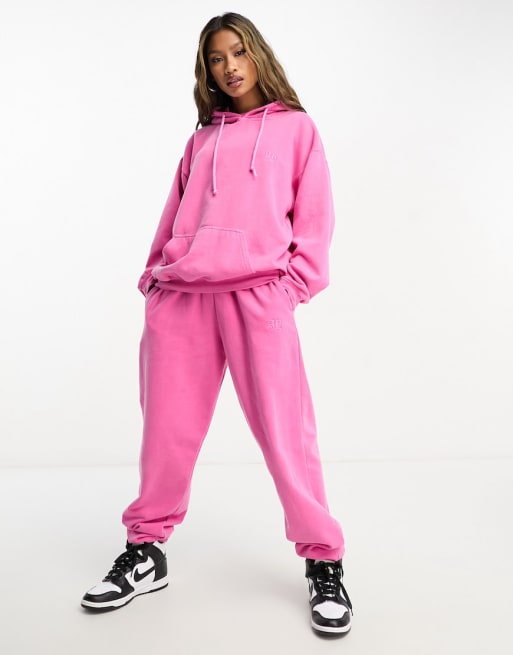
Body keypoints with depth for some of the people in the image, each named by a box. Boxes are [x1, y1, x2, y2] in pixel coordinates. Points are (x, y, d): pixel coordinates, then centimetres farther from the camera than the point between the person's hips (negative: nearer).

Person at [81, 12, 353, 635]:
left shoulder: (295, 128, 16)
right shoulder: (202, 139, 24)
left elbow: (314, 215, 8)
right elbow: (175, 215, 21)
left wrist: (295, 281, -4)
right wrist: (155, 275, 8)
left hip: (257, 293, -3)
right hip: (180, 296, 4)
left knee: (283, 428, -6)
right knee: (167, 427, 5)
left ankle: (323, 563, 7)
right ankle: (146, 550, 22)